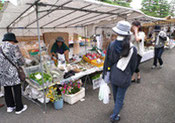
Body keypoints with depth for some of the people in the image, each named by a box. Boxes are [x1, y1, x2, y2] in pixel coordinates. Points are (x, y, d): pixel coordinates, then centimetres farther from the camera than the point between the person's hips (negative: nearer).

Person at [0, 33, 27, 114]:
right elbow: (20, 60, -10)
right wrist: (17, 64, 11)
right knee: (17, 89, 5)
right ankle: (19, 108, 16)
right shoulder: (13, 47, -8)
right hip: (12, 72, -6)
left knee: (7, 89, 18)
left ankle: (10, 106, 32)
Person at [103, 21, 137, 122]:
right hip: (124, 78, -2)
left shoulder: (112, 45, -16)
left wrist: (105, 75, 2)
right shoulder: (133, 49, -16)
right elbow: (133, 66, -6)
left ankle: (118, 106, 55)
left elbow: (107, 61, -10)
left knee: (115, 94, 27)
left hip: (113, 75, 3)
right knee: (120, 97, 15)